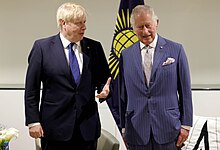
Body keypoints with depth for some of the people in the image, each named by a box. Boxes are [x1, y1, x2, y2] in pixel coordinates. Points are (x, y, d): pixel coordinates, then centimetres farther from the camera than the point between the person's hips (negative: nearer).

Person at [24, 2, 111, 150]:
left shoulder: (94, 47, 5)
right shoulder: (42, 47, -2)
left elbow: (104, 78, 14)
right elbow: (31, 88, -2)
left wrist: (104, 89, -9)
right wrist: (33, 121, -7)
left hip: (87, 127, 3)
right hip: (56, 125, -2)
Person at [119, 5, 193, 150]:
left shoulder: (176, 50, 1)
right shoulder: (126, 55, 7)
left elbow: (185, 91, 2)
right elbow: (123, 94, 9)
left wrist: (186, 125, -1)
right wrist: (124, 127, 8)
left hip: (168, 129, -1)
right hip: (136, 131, 2)